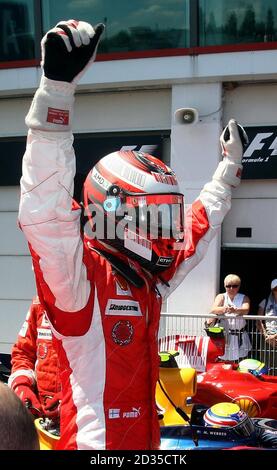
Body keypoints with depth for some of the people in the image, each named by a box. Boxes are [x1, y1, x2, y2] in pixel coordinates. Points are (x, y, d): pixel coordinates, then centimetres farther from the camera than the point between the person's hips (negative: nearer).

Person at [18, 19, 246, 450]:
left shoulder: (147, 277, 7)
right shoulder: (82, 271, -16)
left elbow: (195, 233, 22)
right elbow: (42, 214, -33)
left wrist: (229, 168, 32)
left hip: (145, 438, 8)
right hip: (94, 440, -8)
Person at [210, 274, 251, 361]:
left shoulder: (244, 298, 9)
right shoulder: (221, 297, 9)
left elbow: (246, 310, -13)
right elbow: (213, 310, -9)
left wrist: (235, 310, -35)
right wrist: (223, 309, -32)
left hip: (240, 336, 0)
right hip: (224, 335, 0)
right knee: (223, 362, -6)